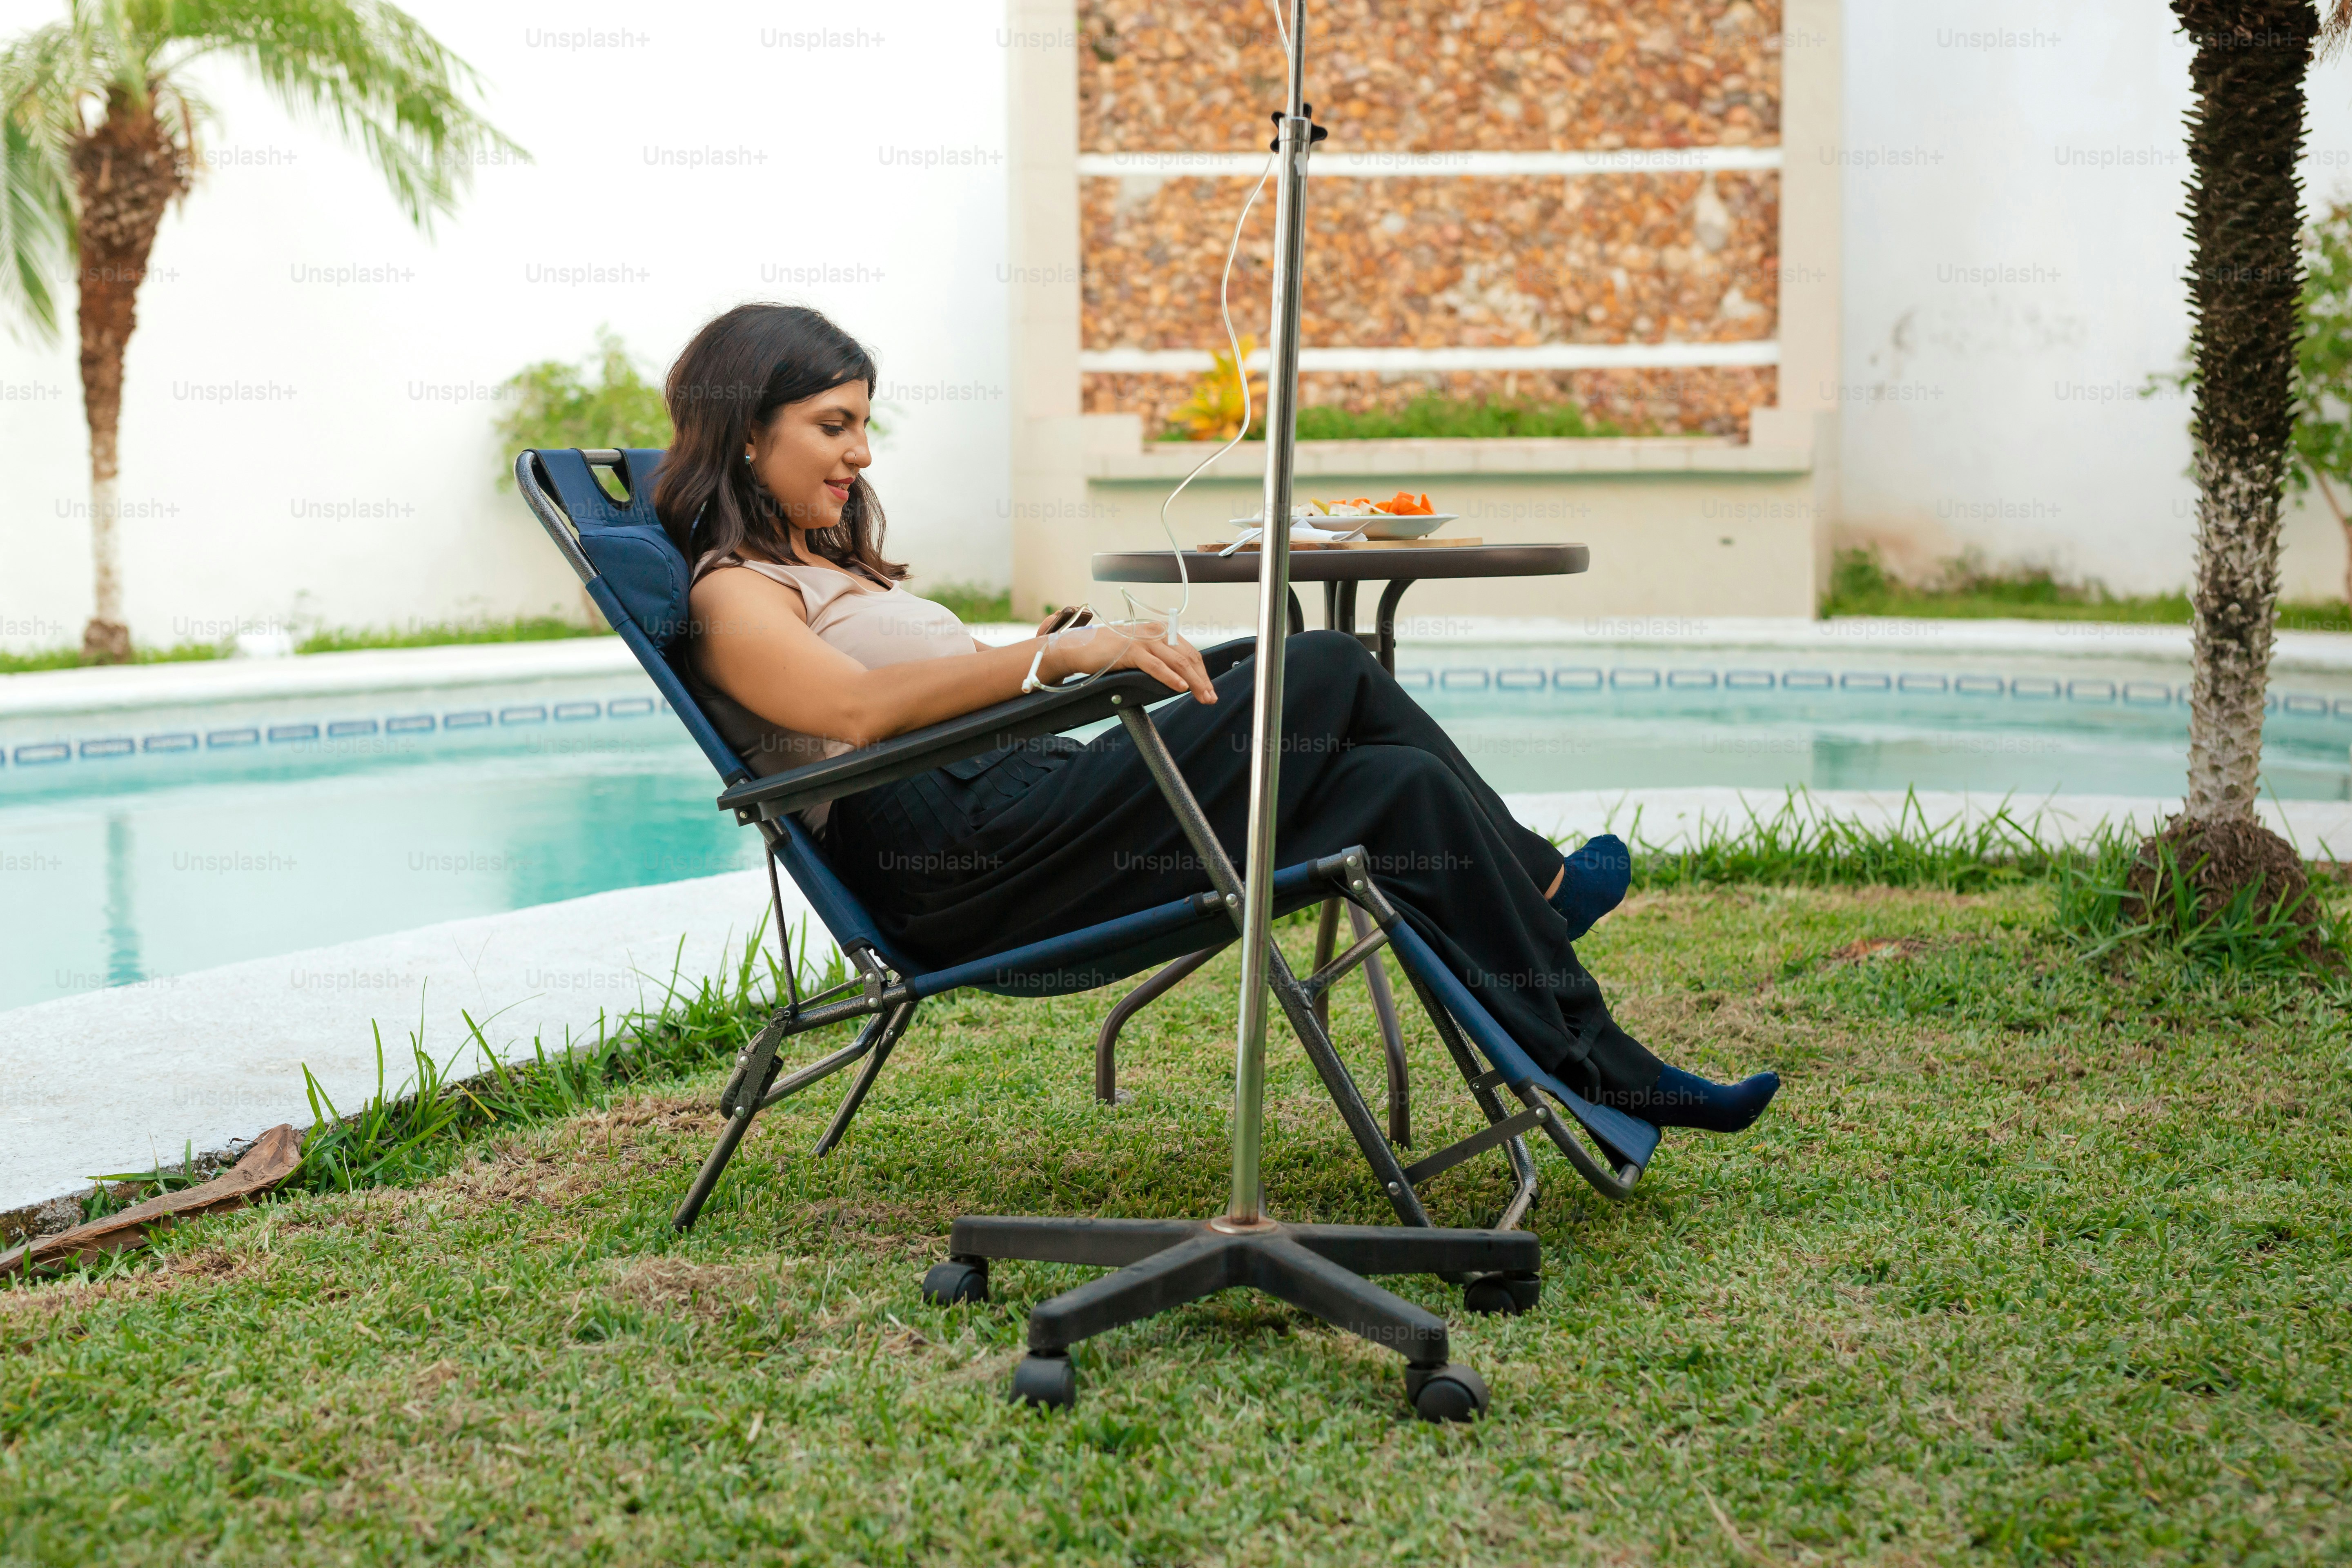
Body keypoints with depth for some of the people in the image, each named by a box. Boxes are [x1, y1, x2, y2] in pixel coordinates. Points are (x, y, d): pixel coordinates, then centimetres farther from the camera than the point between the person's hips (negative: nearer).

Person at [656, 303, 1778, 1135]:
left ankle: (1610, 1075, -3)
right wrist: (1055, 654, -29)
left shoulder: (830, 563, 32)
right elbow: (855, 709, -21)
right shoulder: (733, 598, 0)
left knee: (1403, 787, -7)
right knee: (1323, 673, -18)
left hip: (1026, 807, 10)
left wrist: (1112, 660, 8)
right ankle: (1535, 880, -1)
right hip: (957, 866, -10)